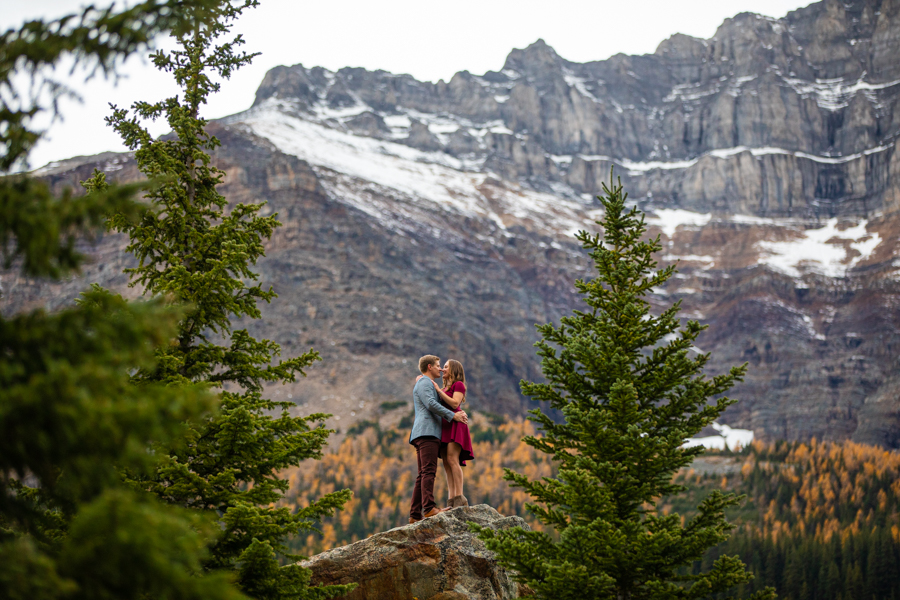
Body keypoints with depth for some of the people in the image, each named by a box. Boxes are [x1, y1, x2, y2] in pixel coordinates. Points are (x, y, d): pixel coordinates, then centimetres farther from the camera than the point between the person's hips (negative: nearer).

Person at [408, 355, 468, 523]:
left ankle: (415, 514, 1)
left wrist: (456, 414, 8)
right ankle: (429, 508, -29)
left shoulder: (429, 384, 31)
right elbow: (431, 404, -15)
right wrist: (453, 415, -12)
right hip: (426, 432, -10)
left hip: (429, 434, 10)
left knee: (423, 474, 5)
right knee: (428, 471, -19)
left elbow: (436, 408, 24)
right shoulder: (424, 383, -1)